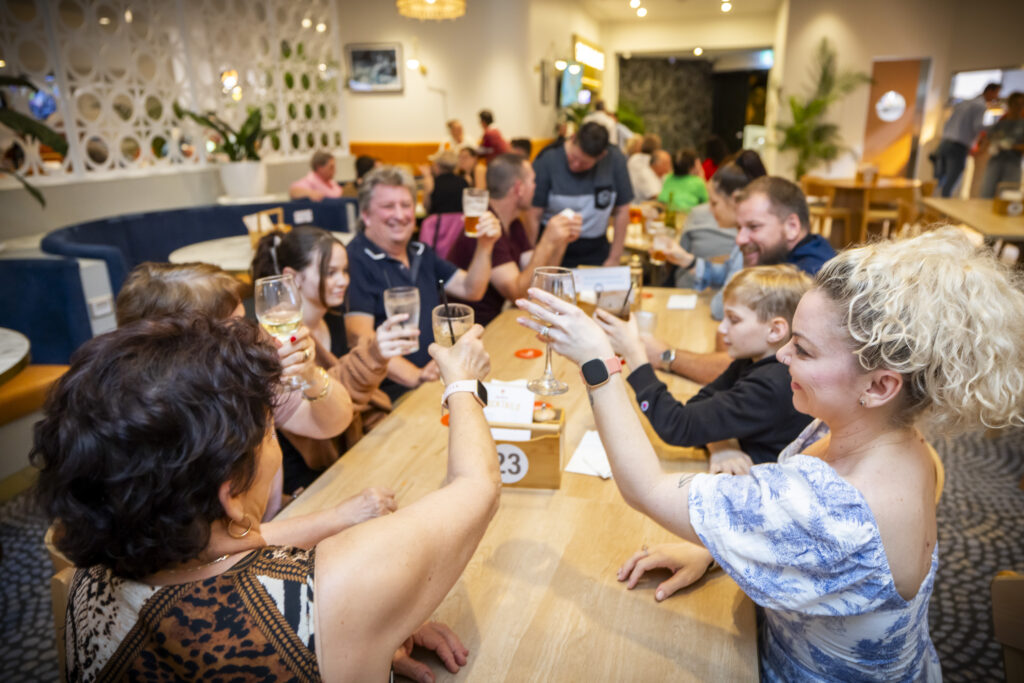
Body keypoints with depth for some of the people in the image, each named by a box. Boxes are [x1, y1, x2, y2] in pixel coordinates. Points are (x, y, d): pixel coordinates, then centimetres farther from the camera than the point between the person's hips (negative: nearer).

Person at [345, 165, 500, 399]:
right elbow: (360, 338, -18)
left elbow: (471, 290, 16)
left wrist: (485, 245, -1)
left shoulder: (421, 253, 19)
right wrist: (416, 377, -30)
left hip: (442, 377, 9)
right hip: (394, 391, -8)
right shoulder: (356, 261, -8)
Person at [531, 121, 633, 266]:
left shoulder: (614, 160, -5)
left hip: (595, 251, 2)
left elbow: (622, 211, 2)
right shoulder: (546, 160, -12)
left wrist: (614, 259, 3)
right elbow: (533, 215, -12)